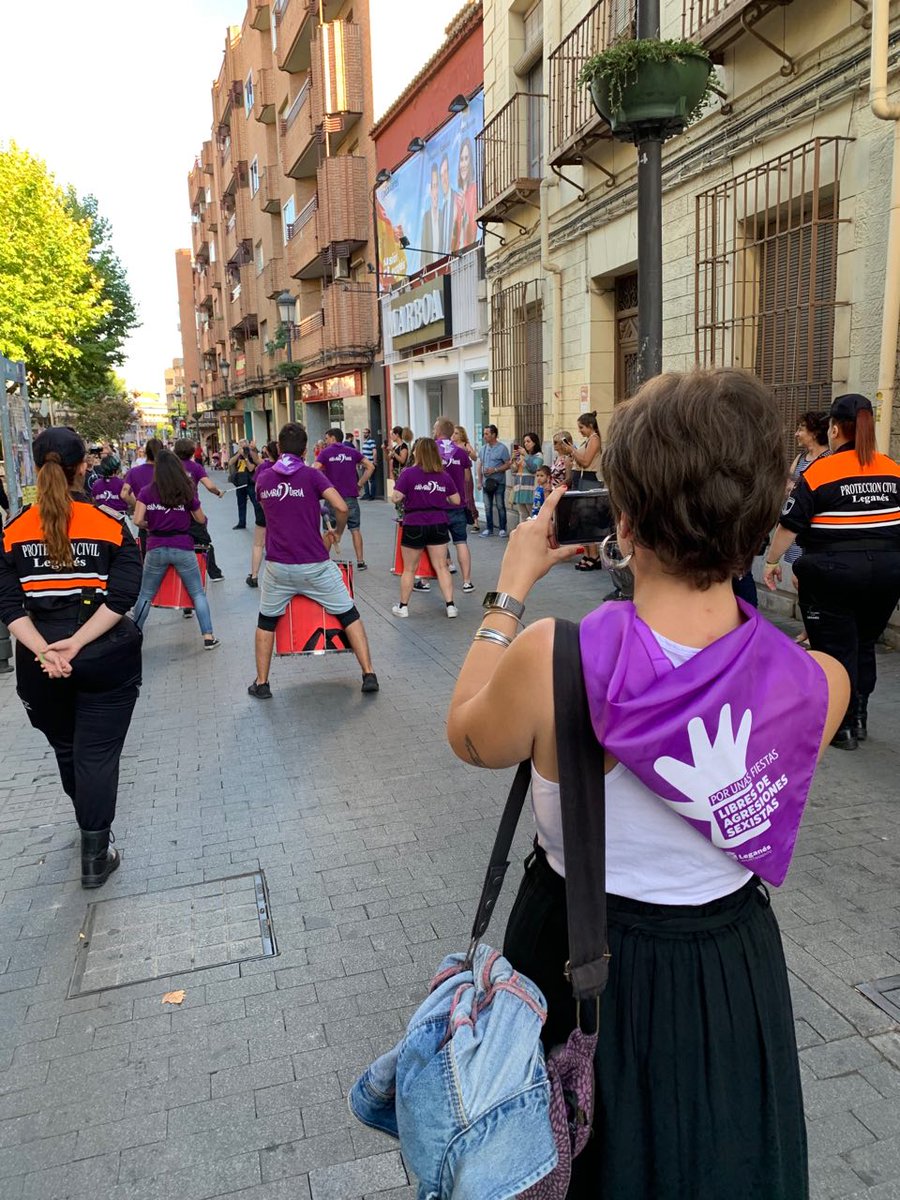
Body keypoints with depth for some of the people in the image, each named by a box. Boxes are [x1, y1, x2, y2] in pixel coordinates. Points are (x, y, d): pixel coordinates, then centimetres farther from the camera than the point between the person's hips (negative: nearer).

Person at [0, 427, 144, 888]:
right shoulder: (111, 525, -8)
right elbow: (122, 597, -17)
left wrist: (44, 650, -16)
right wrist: (75, 644, -18)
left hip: (40, 665, 3)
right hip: (105, 659, -2)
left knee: (66, 749, 23)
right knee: (97, 753, 6)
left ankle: (90, 825, 45)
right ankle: (95, 856, 11)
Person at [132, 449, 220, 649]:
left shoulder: (147, 492, -2)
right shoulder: (187, 491, -1)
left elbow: (138, 521, -8)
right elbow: (201, 519, 7)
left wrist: (150, 526, 12)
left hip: (155, 548, 1)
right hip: (183, 548, 0)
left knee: (145, 595, 16)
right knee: (198, 593, 11)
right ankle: (208, 637, 6)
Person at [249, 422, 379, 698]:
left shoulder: (264, 477, 8)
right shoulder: (312, 475, -5)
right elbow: (341, 507, -18)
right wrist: (337, 532, 3)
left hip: (277, 566, 3)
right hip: (314, 565, -3)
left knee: (266, 622, 20)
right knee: (349, 615, 10)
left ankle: (261, 684, 22)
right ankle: (369, 675, 5)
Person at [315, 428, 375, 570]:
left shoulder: (325, 453, 0)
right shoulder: (352, 452, 7)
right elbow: (370, 467, 3)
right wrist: (360, 484, 5)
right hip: (351, 496, 2)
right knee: (355, 529, 7)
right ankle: (360, 561, 7)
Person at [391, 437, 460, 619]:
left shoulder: (408, 473, -10)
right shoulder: (444, 475, 1)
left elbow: (396, 498, -15)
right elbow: (456, 501, 6)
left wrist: (406, 498, 6)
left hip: (414, 525, -2)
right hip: (438, 525, 2)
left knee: (409, 569, 11)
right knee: (442, 567, 8)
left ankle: (403, 607, 20)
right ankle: (450, 605, 5)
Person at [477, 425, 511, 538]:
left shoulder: (502, 448, -6)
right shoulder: (483, 448, 10)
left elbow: (507, 465, -7)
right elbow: (480, 465, 13)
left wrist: (494, 470, -18)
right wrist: (479, 481, 8)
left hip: (499, 482, -5)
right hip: (486, 482, 5)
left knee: (500, 506, 0)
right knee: (487, 507, 8)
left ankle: (502, 529, 7)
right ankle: (489, 529, 16)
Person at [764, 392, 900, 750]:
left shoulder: (819, 471, -11)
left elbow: (789, 525, -9)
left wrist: (772, 561, 3)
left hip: (833, 570, -5)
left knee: (836, 649, 6)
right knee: (864, 645, 19)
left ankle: (843, 727, 13)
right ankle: (859, 718, 27)